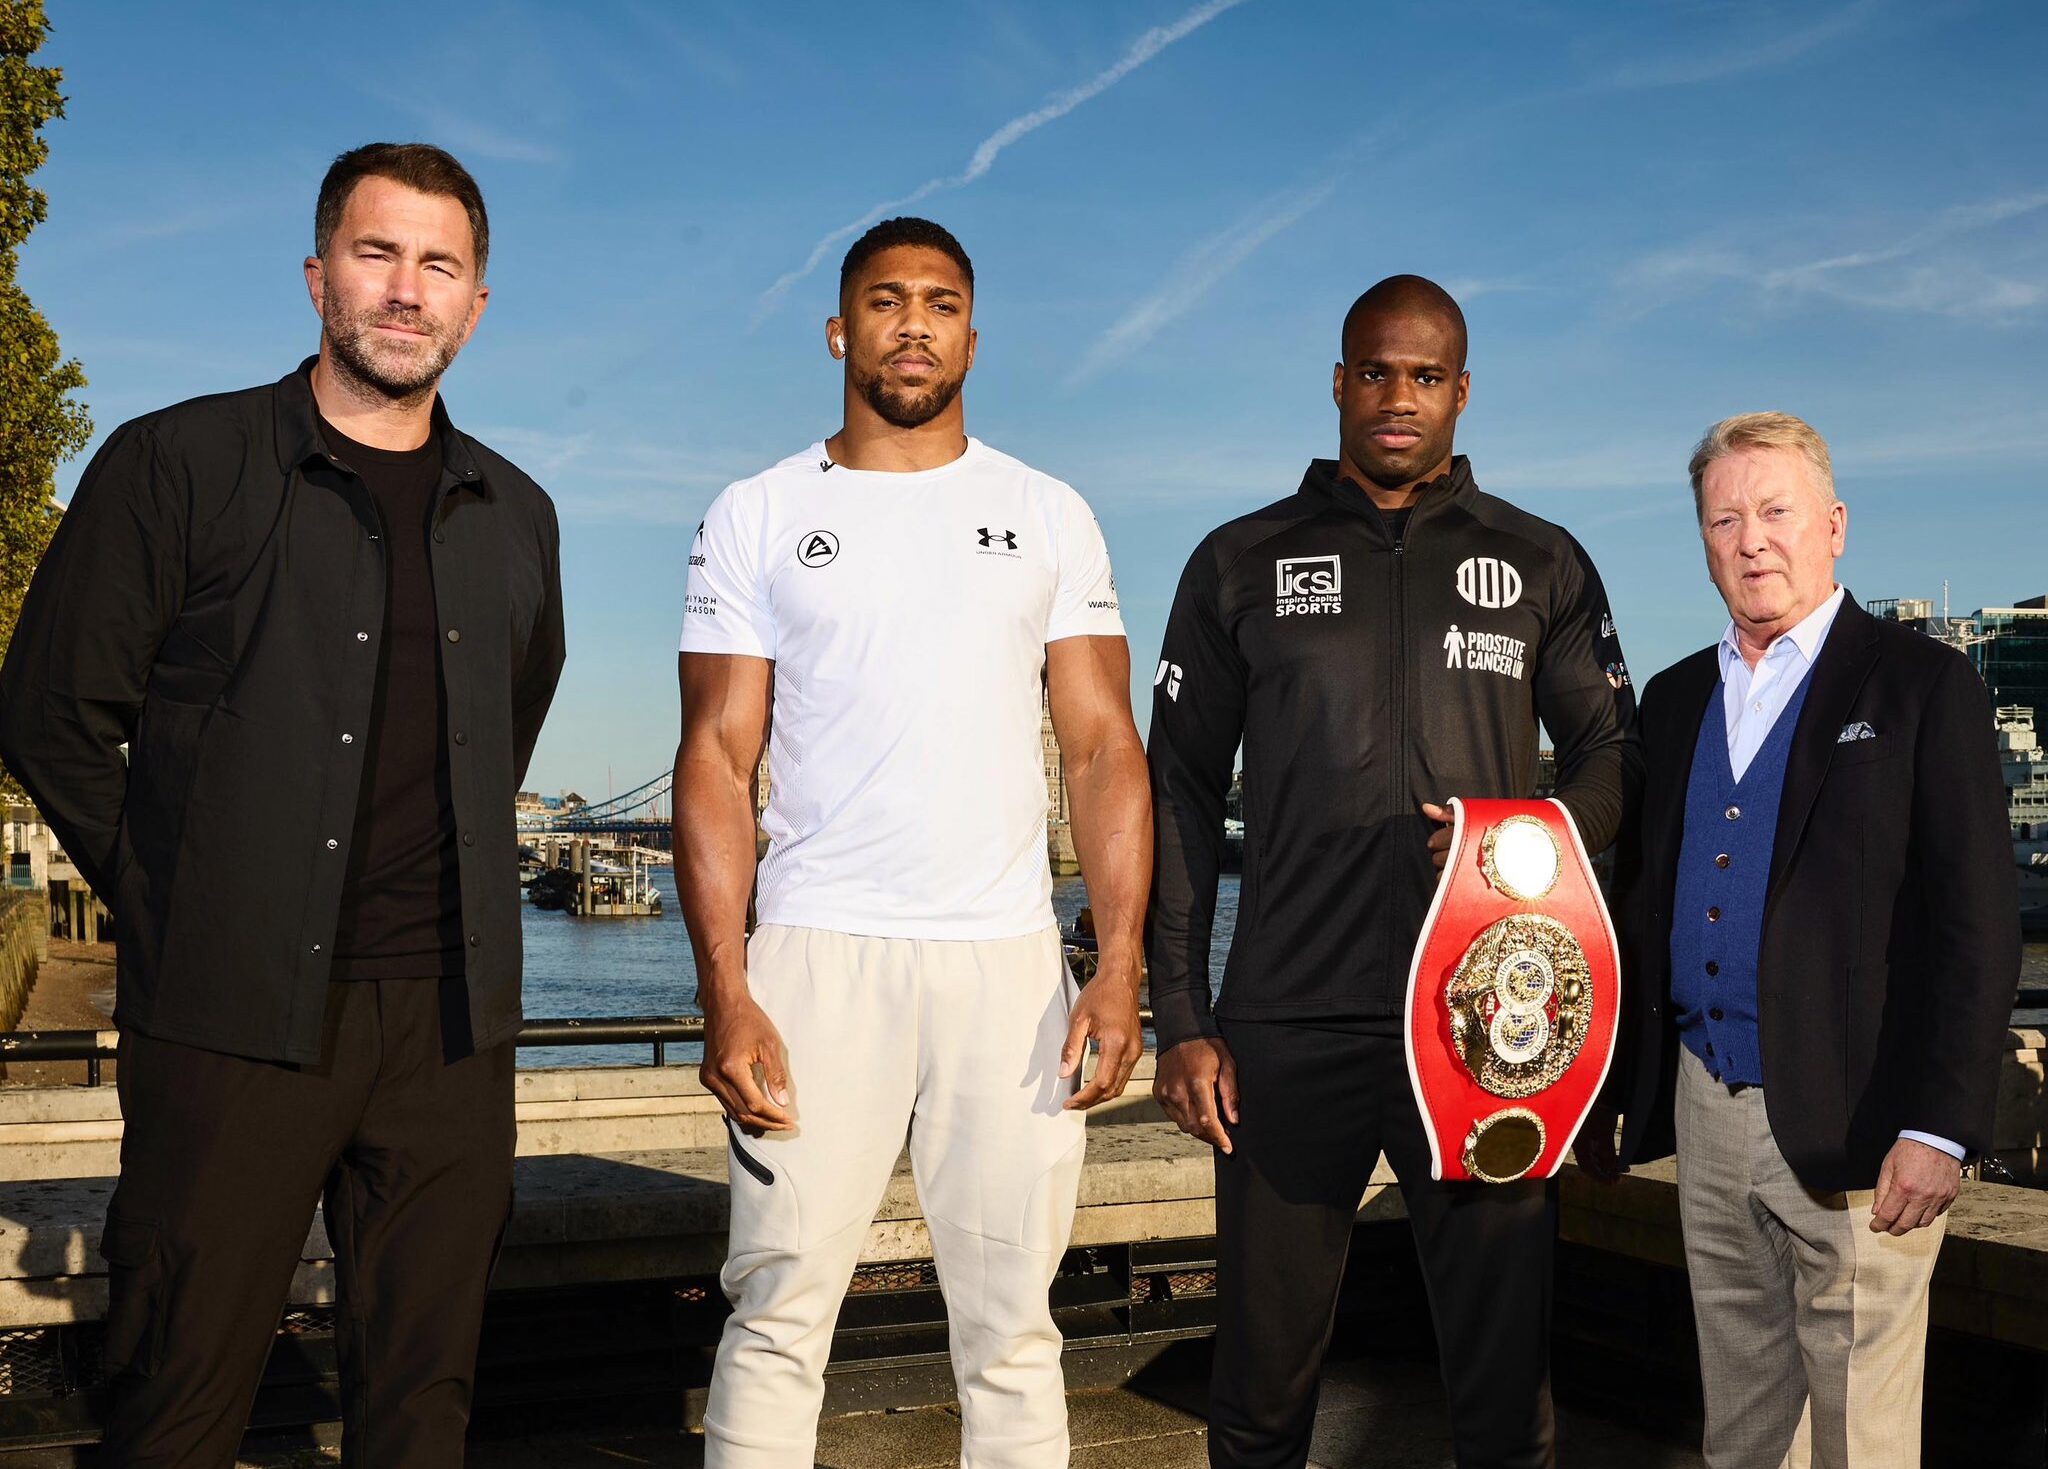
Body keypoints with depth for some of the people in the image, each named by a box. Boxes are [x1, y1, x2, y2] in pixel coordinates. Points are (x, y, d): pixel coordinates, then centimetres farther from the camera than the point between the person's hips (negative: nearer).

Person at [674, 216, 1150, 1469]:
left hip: (1007, 958, 1)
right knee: (779, 1311, -1)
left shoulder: (1049, 517, 11)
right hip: (817, 950, -1)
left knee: (1011, 1321, 5)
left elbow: (1104, 745, 6)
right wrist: (726, 992, -8)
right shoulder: (760, 518, 8)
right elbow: (717, 761, 2)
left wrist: (1121, 967, -6)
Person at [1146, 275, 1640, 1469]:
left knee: (1507, 1364, 6)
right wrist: (1182, 1020, 0)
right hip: (1291, 1026, 0)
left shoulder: (1541, 563, 11)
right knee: (1265, 1370, 6)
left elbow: (1612, 759, 15)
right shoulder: (1243, 563, 8)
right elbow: (1181, 795, 6)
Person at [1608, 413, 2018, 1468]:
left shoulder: (1924, 688, -4)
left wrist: (1938, 1130, -16)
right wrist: (1621, 1091, 11)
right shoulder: (1677, 699, 14)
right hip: (1706, 1115, 5)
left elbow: (1978, 925, -9)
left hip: (1851, 1131, -5)